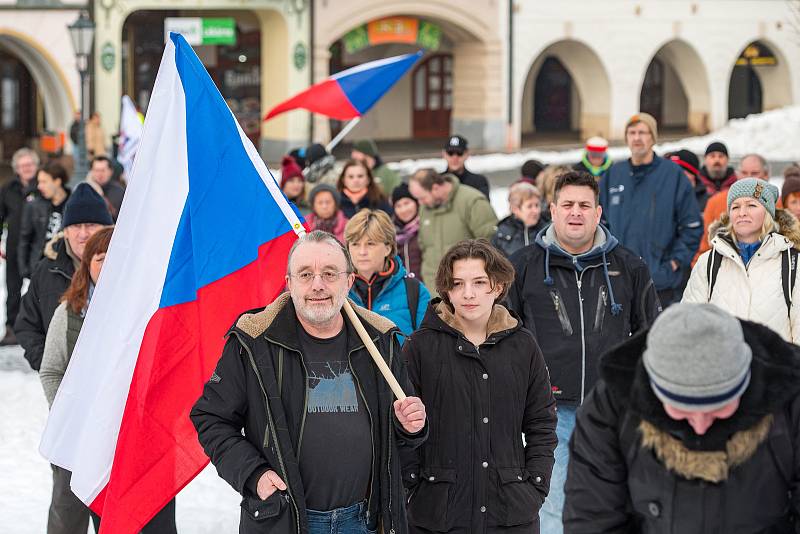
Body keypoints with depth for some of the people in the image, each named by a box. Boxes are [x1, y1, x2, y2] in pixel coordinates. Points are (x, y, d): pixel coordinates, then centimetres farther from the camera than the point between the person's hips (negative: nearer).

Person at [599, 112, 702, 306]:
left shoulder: (673, 174, -1)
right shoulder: (613, 174, 9)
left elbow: (692, 226, 0)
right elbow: (601, 223, 17)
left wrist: (676, 260, -6)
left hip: (661, 281, -3)